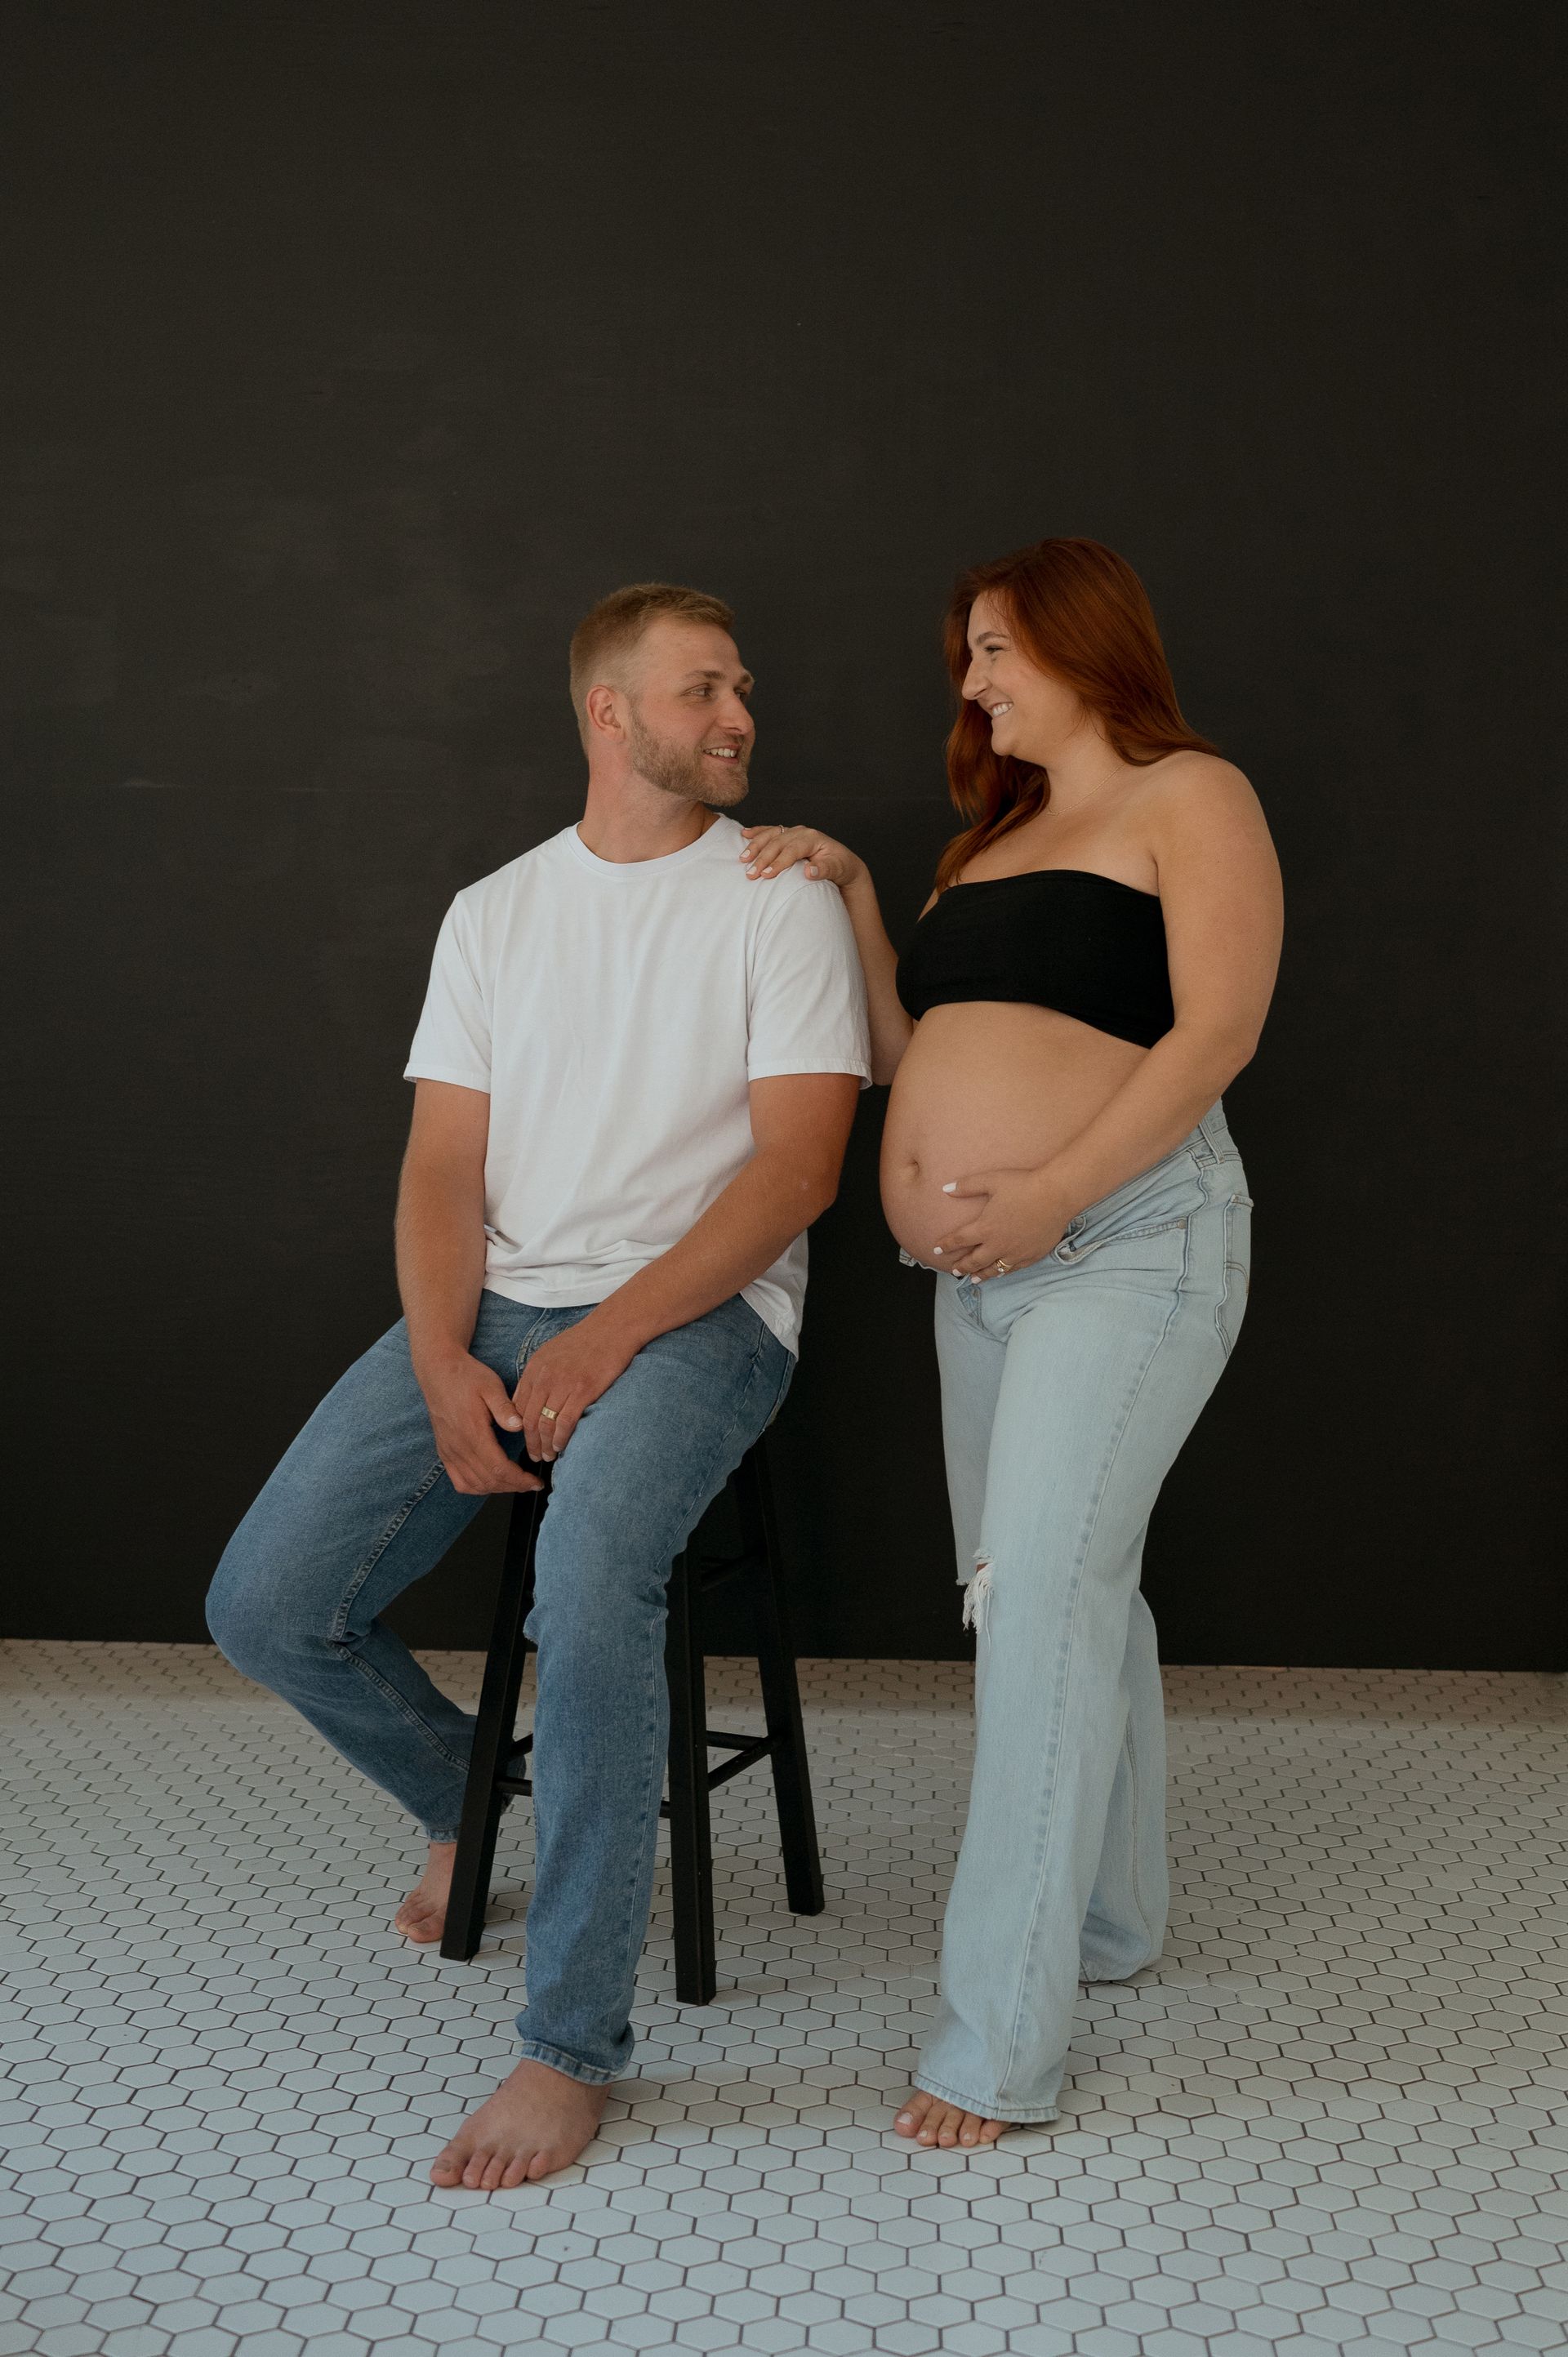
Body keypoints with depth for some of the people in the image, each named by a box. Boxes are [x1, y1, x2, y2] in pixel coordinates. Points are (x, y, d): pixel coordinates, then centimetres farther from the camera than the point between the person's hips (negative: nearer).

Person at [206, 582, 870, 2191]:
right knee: (265, 1609, -9)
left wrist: (608, 1335, -17)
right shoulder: (493, 913, 13)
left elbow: (796, 1166, -7)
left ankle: (572, 2044, -19)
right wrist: (446, 1367, -10)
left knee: (588, 1581, -34)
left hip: (694, 1314, -4)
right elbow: (443, 1164, 8)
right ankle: (465, 1791, 24)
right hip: (489, 1311, 5)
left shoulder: (781, 900, 2)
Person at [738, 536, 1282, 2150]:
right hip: (984, 1274, 8)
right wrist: (850, 897, 8)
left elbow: (1216, 1030, -13)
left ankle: (1001, 2033, -12)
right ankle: (1111, 1918, 28)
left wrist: (1054, 1189, -21)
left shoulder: (1189, 798, 0)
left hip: (1130, 1244, -8)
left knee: (1043, 1592, -15)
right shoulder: (995, 836, 23)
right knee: (1056, 1591, 13)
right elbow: (905, 1053, 18)